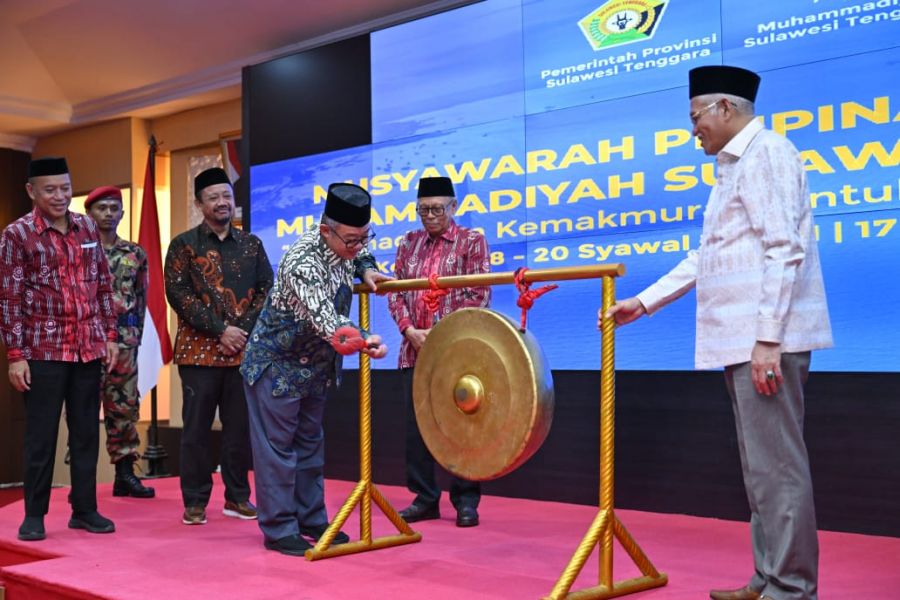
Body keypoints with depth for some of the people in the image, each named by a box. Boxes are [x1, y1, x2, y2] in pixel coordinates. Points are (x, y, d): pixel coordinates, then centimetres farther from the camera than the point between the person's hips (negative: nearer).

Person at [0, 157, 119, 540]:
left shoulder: (88, 228, 9)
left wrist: (110, 335, 8)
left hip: (89, 349, 4)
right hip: (44, 351, -4)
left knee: (86, 432, 9)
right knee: (41, 436, 4)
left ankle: (84, 509, 19)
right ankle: (34, 515, 16)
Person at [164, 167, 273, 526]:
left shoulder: (251, 244, 11)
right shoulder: (184, 245, 2)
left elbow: (267, 290, 6)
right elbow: (178, 293, -6)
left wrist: (243, 330, -9)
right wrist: (220, 330, -14)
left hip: (244, 350, 2)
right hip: (200, 349, -2)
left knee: (240, 427, 7)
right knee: (196, 428, 2)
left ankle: (237, 497, 18)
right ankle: (195, 502, 12)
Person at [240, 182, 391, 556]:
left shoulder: (344, 245, -7)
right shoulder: (302, 263, -31)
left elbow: (358, 255, 19)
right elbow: (325, 321, -42)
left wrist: (366, 270, -3)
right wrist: (363, 341, -59)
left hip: (315, 364, 9)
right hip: (277, 362, -8)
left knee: (310, 442, 15)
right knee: (278, 445, -3)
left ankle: (311, 519, 24)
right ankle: (279, 530, 5)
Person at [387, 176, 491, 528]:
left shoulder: (472, 242, 1)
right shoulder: (409, 244, 14)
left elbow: (478, 296, -7)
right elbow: (396, 292, 10)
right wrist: (409, 330, -7)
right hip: (414, 350, 4)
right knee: (416, 426, 6)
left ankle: (466, 499, 12)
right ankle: (425, 497, 17)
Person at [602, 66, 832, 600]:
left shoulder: (767, 153, -7)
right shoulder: (736, 166, 23)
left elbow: (785, 251, -17)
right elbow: (705, 257, 23)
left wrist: (767, 338, -22)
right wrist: (644, 302, 19)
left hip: (765, 339, -10)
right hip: (741, 339, 10)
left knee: (776, 464, -7)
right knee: (764, 464, 12)